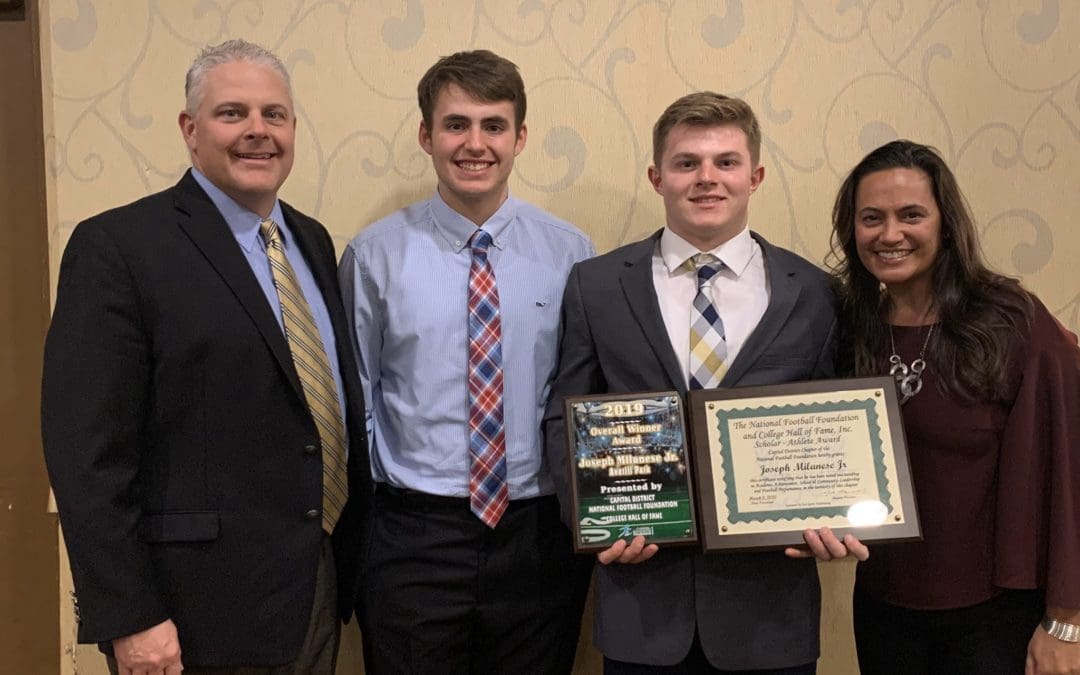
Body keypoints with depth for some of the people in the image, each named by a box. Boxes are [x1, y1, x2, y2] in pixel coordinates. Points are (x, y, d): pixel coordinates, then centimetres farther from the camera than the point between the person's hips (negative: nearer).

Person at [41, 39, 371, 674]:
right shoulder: (117, 246, -11)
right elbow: (87, 450, -15)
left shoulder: (312, 241, 10)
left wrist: (351, 560, 12)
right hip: (202, 612, -6)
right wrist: (128, 619, -17)